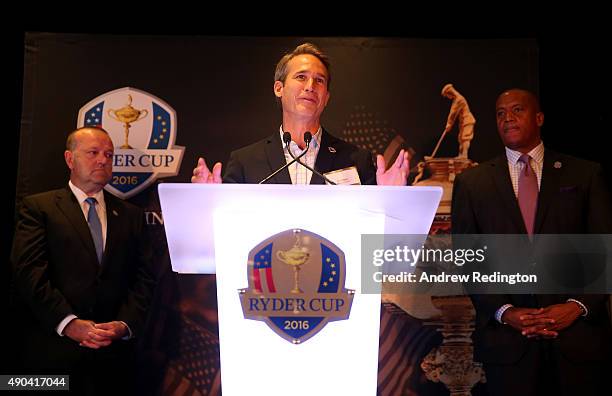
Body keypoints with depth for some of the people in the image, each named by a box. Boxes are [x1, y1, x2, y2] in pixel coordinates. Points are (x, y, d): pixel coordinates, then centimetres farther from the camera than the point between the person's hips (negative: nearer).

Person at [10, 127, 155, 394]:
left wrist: (126, 324, -9)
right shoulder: (38, 207, 2)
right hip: (52, 350, -2)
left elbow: (144, 278, 5)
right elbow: (29, 272, -8)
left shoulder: (131, 215, 11)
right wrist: (68, 323, -17)